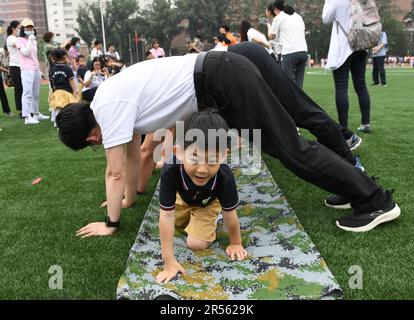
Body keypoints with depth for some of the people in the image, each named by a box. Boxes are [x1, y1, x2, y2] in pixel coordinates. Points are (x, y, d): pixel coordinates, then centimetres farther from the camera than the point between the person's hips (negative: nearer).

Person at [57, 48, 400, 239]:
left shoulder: (108, 106, -10)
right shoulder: (118, 97, 19)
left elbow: (115, 172, -7)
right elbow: (133, 155, 27)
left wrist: (111, 223, 5)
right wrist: (129, 198, 34)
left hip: (222, 78, -9)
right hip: (223, 75, 9)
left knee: (288, 147, -6)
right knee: (283, 144, 17)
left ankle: (376, 201, 3)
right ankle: (353, 186, 29)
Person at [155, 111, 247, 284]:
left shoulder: (225, 177, -44)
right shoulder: (170, 171, -45)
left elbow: (230, 215, -26)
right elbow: (167, 215, -39)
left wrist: (236, 243, -9)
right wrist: (169, 261, -35)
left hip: (208, 203, -1)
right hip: (183, 198, 2)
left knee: (197, 244, -9)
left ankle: (207, 221, 18)